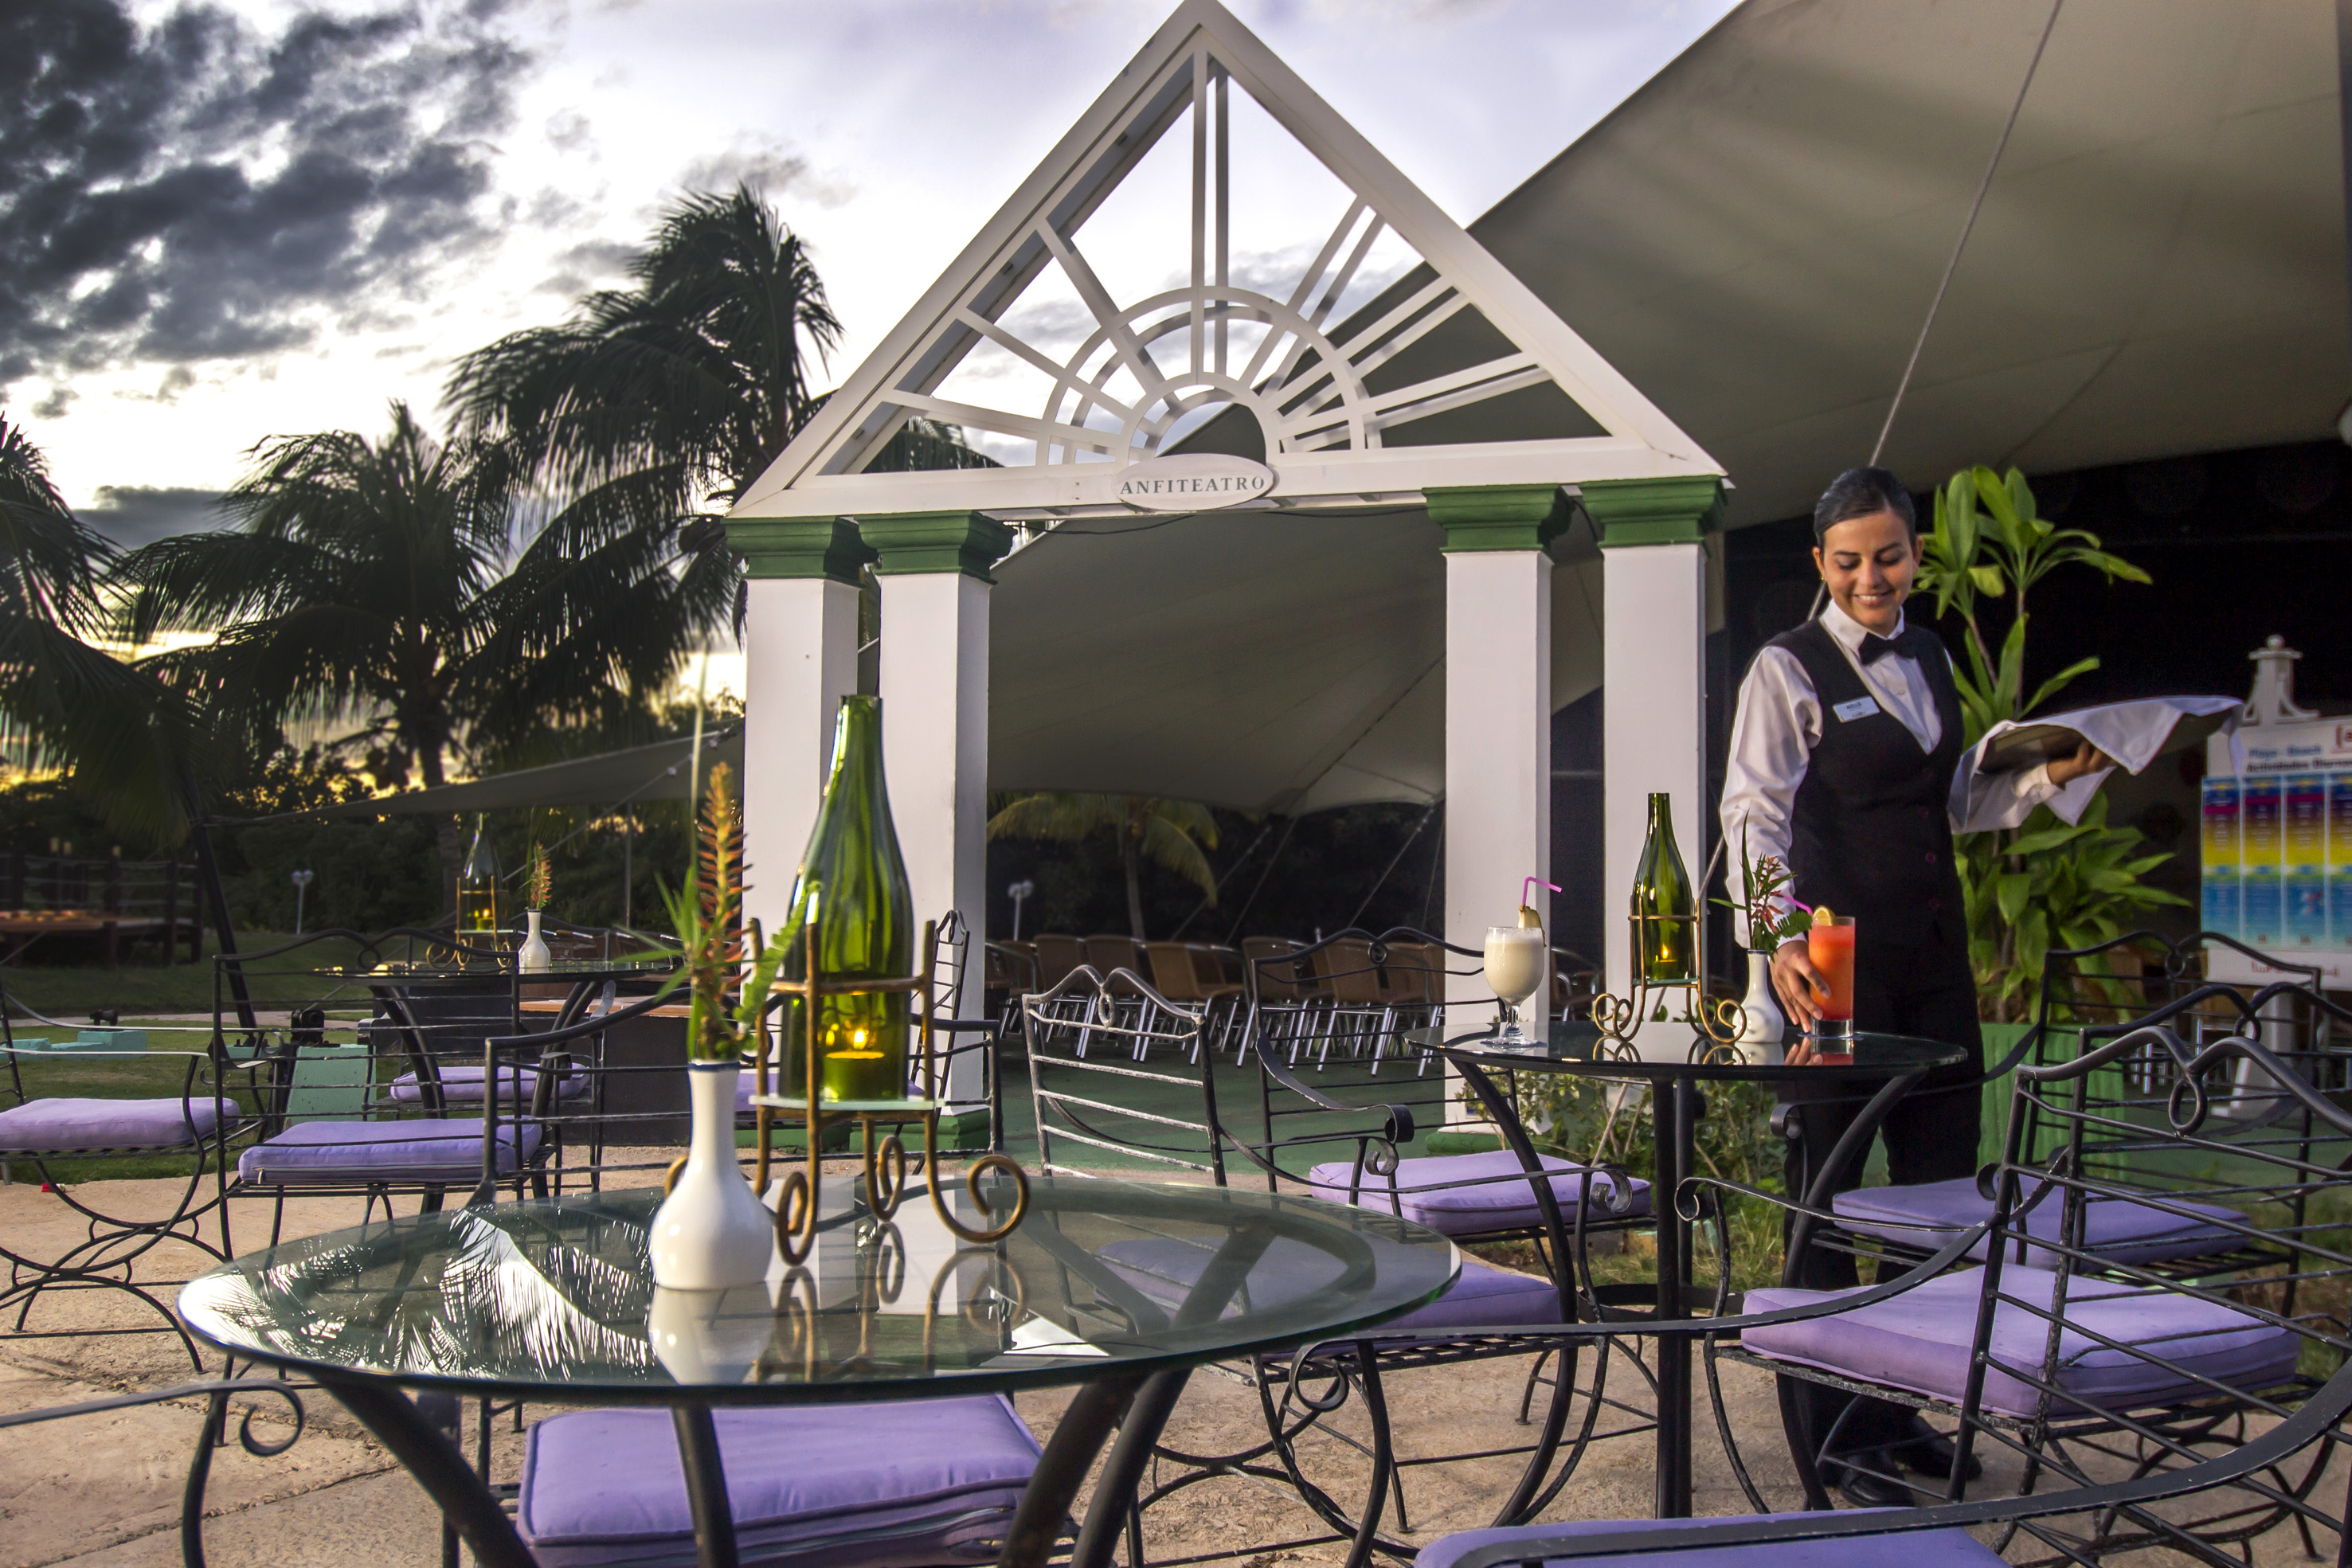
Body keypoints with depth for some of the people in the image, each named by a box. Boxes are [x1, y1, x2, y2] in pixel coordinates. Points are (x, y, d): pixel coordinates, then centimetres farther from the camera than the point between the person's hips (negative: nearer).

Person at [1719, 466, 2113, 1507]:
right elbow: (1753, 814, -16)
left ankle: (1901, 1408, 28)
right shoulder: (1787, 670, -7)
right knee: (1829, 1187, 1)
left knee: (1942, 1177, 12)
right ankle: (1836, 1432, 13)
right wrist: (1782, 937, -30)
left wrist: (2049, 779, 6)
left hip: (1933, 950, 7)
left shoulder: (1930, 661, 14)